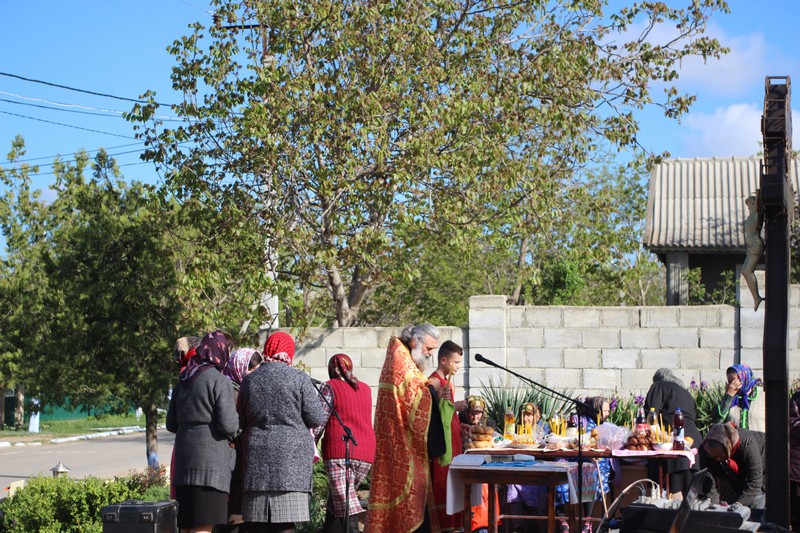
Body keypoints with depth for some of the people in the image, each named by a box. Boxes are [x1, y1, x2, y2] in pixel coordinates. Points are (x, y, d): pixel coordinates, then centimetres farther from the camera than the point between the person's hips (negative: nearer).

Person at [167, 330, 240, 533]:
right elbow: (228, 425, -15)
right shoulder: (219, 381, -10)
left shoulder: (183, 381, 13)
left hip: (184, 456, 8)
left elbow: (171, 424, 17)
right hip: (210, 458, -7)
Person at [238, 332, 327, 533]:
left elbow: (241, 422, 15)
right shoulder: (299, 378, -4)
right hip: (291, 455, -4)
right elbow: (317, 419, -4)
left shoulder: (249, 380, 8)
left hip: (257, 456, 4)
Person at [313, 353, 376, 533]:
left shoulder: (330, 387, 1)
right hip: (366, 451, 6)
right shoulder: (366, 389, 17)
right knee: (335, 501, 17)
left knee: (345, 505, -10)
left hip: (339, 450, -6)